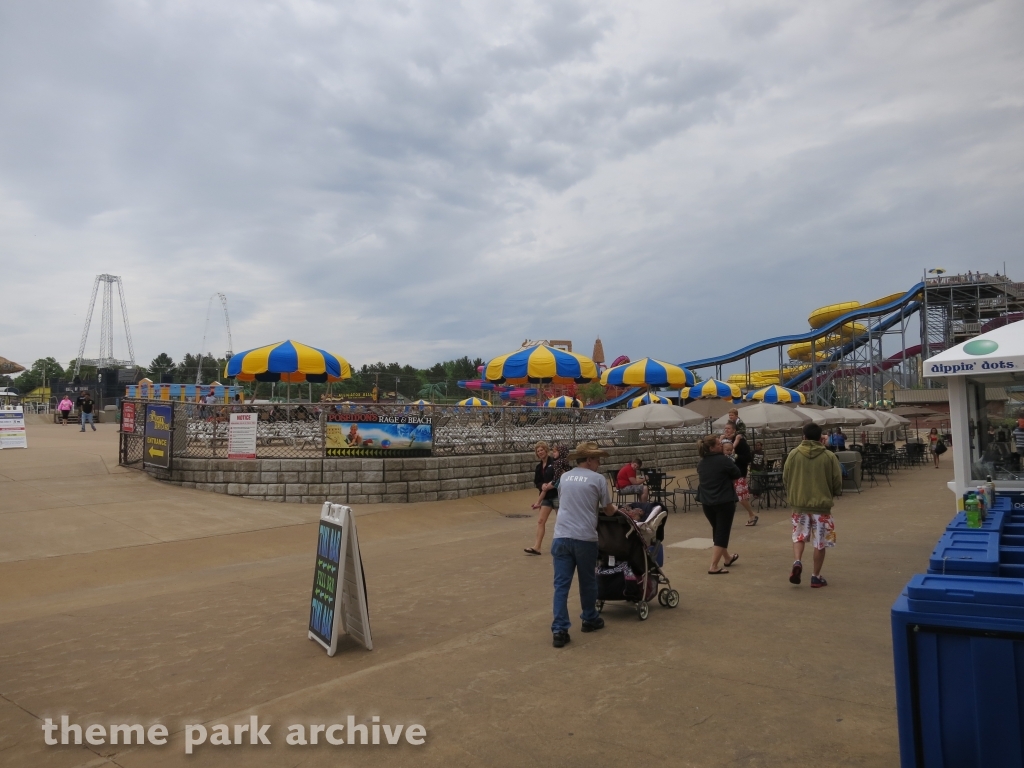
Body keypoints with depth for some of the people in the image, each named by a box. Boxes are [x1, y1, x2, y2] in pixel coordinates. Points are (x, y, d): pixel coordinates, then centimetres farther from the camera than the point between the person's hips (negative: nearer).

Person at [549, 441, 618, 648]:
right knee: (587, 581, 16)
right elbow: (608, 510, 7)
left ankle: (559, 630, -2)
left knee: (561, 584, 3)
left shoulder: (564, 478, 14)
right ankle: (589, 619, 33)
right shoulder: (598, 479, -1)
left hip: (561, 536, 3)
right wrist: (614, 508, 30)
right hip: (584, 537, -3)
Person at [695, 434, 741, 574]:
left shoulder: (701, 463, 4)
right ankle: (714, 566, -6)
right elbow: (737, 473, -4)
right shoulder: (723, 460, -16)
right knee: (722, 532, 0)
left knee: (717, 530, 22)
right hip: (724, 502, -7)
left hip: (706, 502, 7)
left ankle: (727, 558, 41)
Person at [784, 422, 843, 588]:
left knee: (799, 536, 18)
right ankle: (816, 577, 16)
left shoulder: (793, 454, -5)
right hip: (822, 504, -1)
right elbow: (837, 482, -2)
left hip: (799, 503, 1)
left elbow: (785, 479, 2)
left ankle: (797, 562, -5)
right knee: (820, 542, 10)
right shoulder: (829, 456, -7)